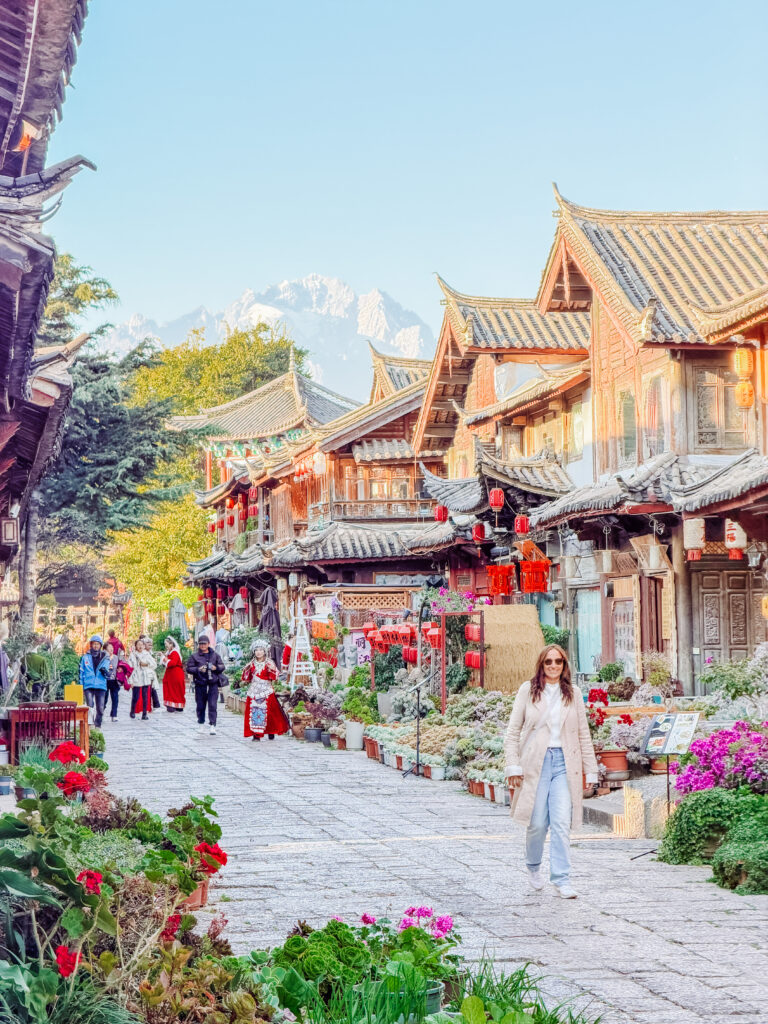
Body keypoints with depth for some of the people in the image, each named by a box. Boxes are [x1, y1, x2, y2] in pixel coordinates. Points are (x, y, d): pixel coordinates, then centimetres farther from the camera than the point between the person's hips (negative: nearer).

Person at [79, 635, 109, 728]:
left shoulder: (105, 658, 10)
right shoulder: (85, 657, 9)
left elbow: (107, 675, 8)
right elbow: (81, 672, 11)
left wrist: (105, 671, -16)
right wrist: (81, 686, 6)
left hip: (101, 686, 1)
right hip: (88, 686, -1)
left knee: (100, 708, 1)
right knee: (90, 707, -9)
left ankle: (98, 725, 13)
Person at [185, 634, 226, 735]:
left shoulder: (214, 655, 10)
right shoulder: (194, 656, 5)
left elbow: (222, 666, 14)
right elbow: (189, 668, 1)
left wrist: (216, 668, -7)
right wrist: (198, 669, -15)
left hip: (213, 684, 0)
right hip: (200, 684, 0)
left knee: (212, 705, -7)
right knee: (200, 705, 7)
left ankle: (212, 725, -7)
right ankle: (201, 724, 24)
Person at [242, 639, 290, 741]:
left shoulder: (269, 662, 1)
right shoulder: (252, 663, 11)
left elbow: (275, 676, -7)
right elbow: (247, 678, 16)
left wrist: (272, 669, -25)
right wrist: (246, 670, -1)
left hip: (266, 691, -3)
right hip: (254, 691, 3)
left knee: (268, 711, -5)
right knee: (254, 711, -4)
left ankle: (271, 731, 11)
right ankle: (256, 734, -2)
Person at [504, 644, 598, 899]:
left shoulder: (573, 694, 10)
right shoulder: (528, 690, 5)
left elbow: (583, 734, 13)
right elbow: (513, 731, 5)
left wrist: (591, 770, 9)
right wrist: (513, 767, -3)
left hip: (564, 763, 1)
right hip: (535, 763, -1)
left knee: (562, 824, -8)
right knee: (538, 823, 1)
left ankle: (562, 879, -5)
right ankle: (533, 866, 28)